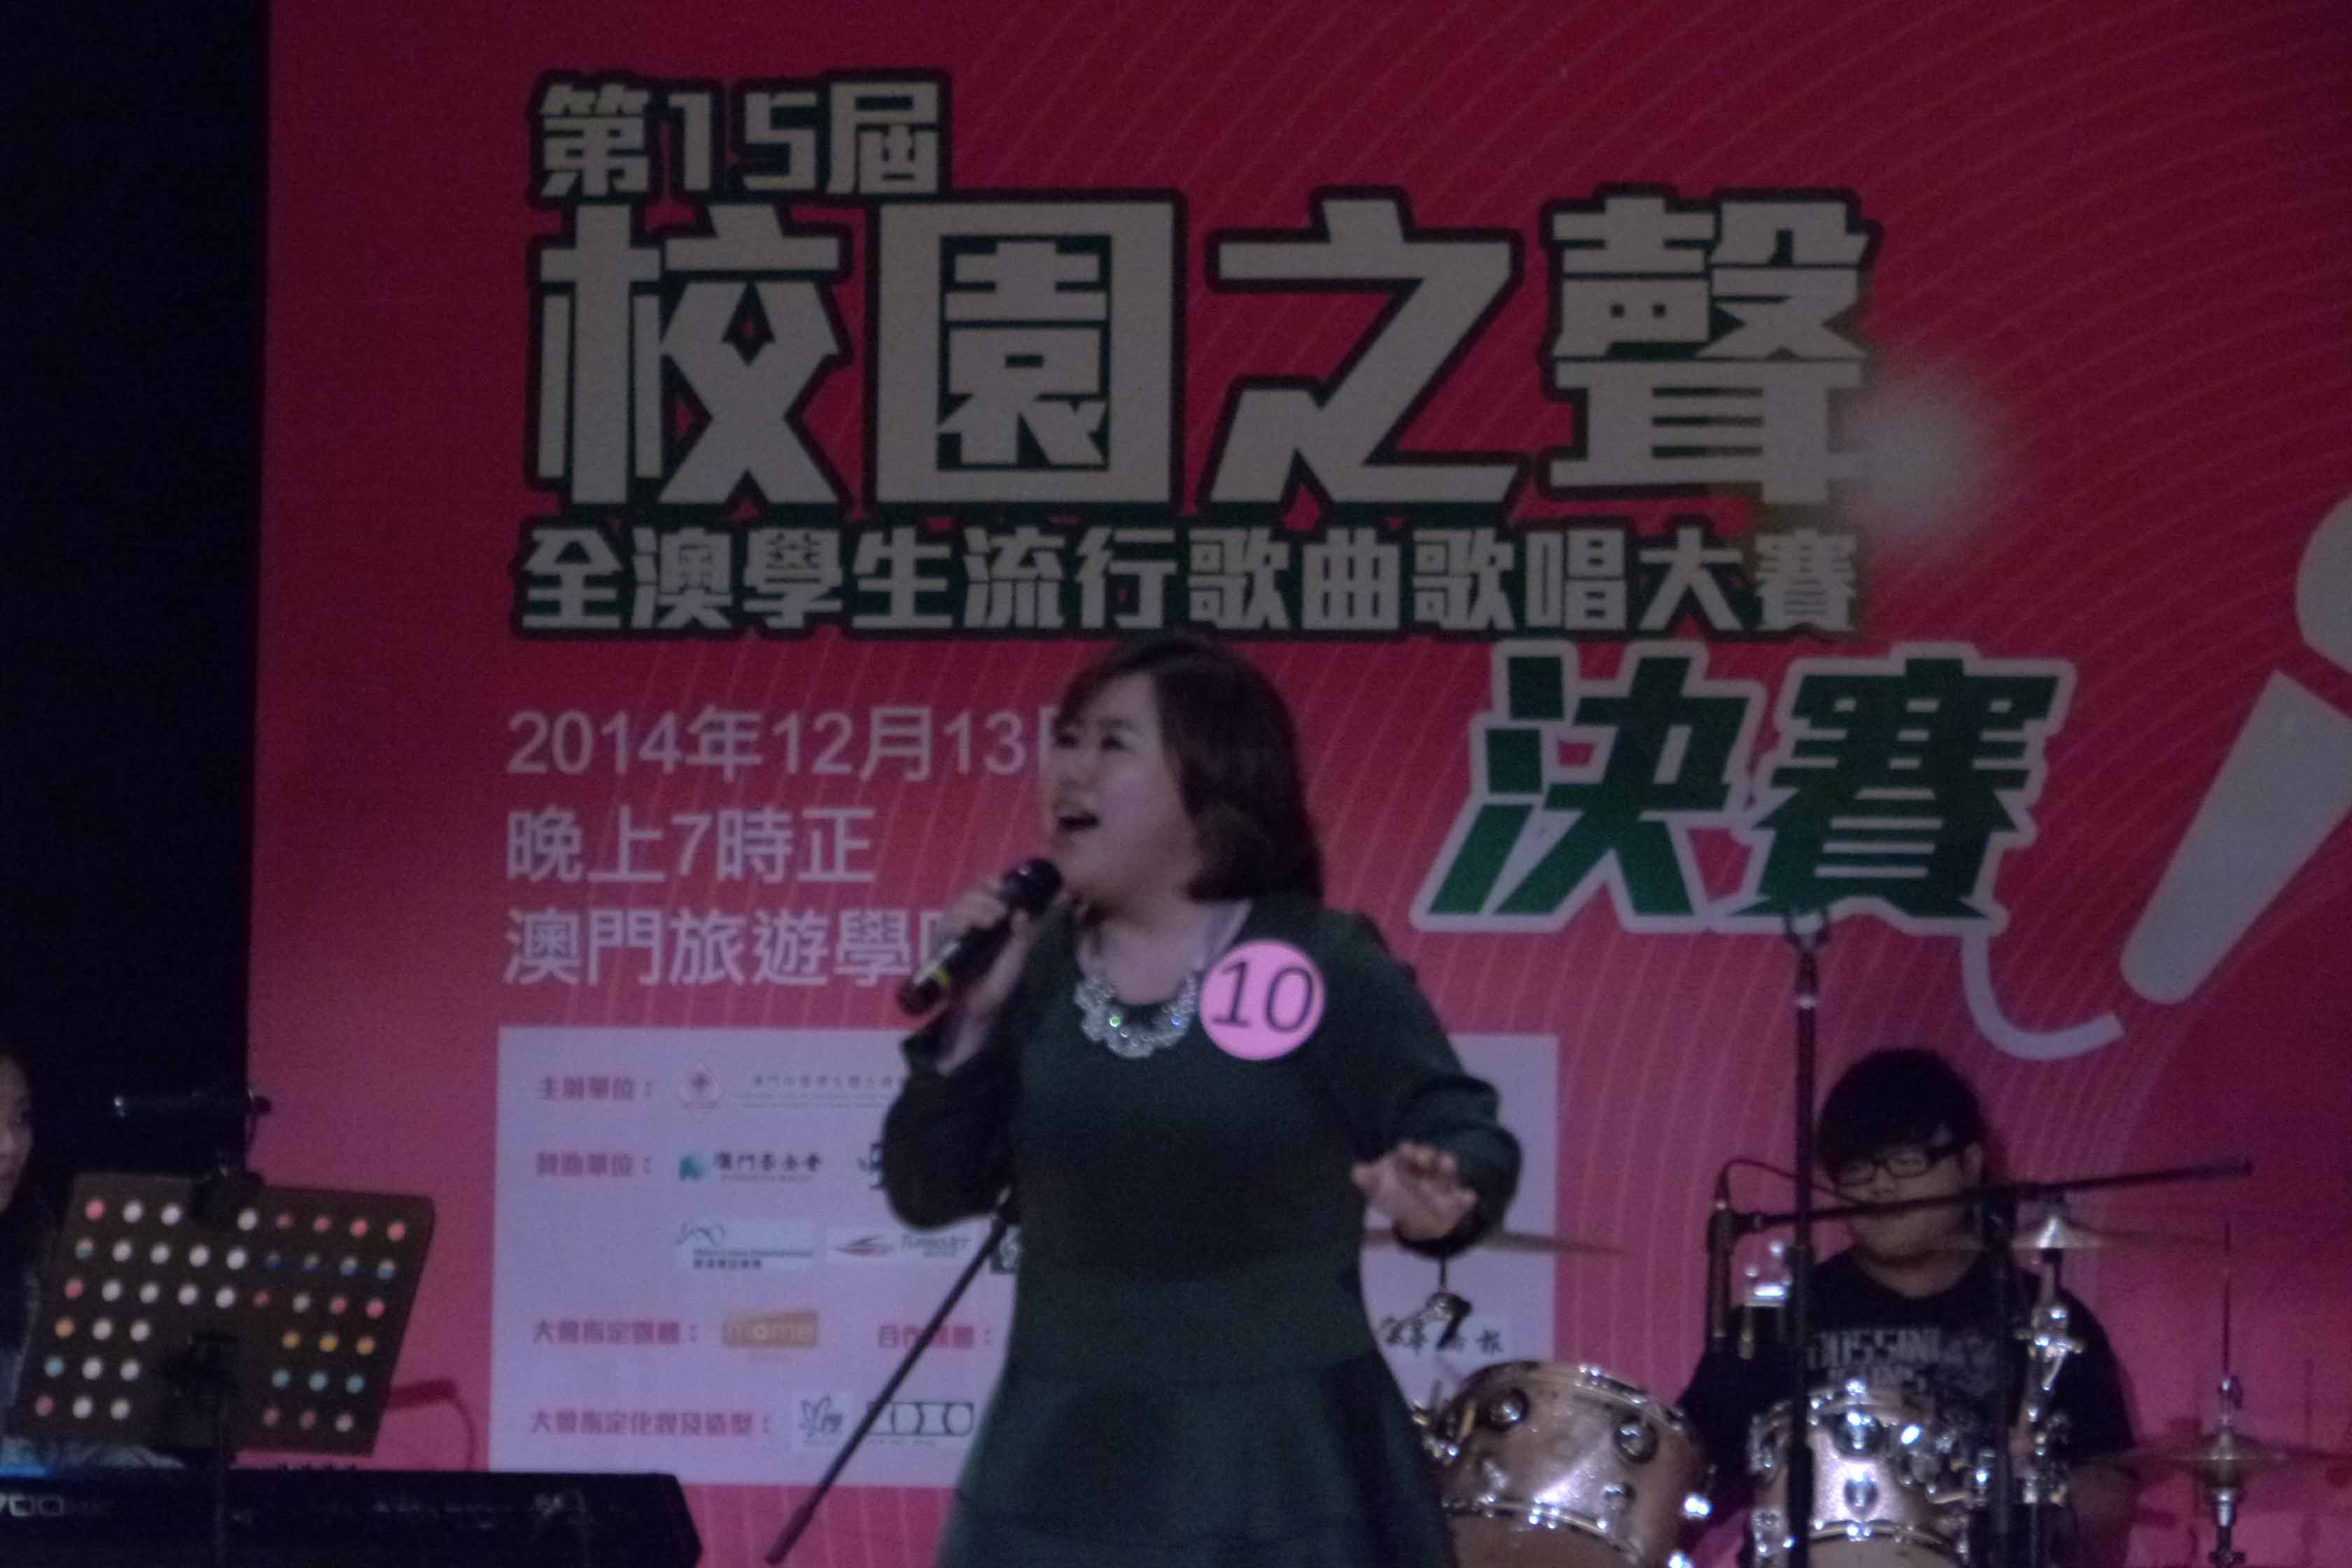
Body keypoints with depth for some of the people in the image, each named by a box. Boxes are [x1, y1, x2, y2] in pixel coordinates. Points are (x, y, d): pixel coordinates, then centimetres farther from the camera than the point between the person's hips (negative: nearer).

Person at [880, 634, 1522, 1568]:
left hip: (1277, 1471, -4)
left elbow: (1468, 1139, -5)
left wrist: (1436, 1196, -28)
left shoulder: (1324, 965, -6)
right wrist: (971, 1024, -8)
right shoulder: (1038, 969, 6)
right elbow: (927, 1194, 7)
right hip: (1065, 1474, 5)